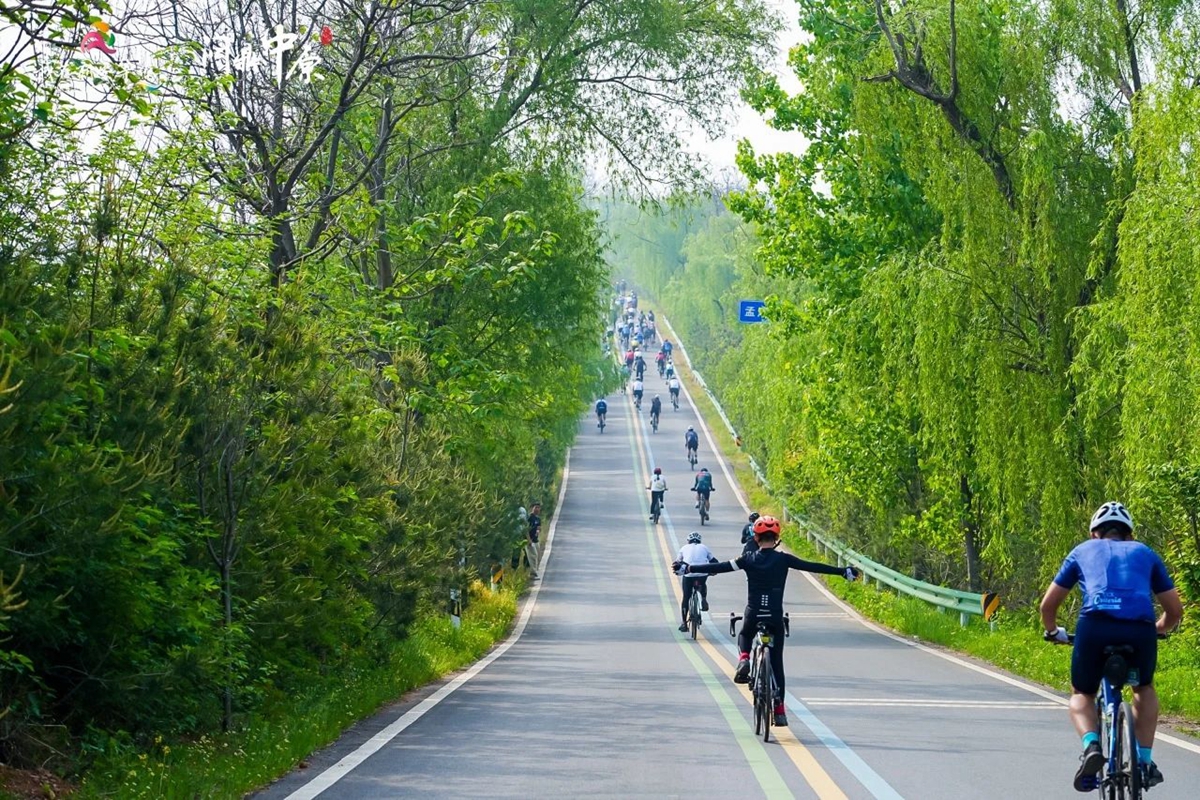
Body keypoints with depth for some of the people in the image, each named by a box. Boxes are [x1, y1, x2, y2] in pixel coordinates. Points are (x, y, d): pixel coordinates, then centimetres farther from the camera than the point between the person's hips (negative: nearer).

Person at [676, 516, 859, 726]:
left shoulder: (748, 560, -2)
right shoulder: (783, 559, -3)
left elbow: (718, 567, -2)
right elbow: (813, 567, -4)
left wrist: (687, 569, 6)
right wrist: (844, 572, 1)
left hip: (752, 616, 0)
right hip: (775, 618, 0)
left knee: (744, 636, 34)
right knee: (776, 663, 10)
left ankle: (744, 658, 1)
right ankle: (779, 709, 5)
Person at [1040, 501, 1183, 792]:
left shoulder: (1083, 551, 28)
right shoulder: (1144, 553, 30)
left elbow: (1048, 604, 27)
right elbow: (1175, 610, 30)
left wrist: (1053, 632, 47)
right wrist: (1159, 629, 50)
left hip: (1094, 625, -1)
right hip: (1140, 629, 1)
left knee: (1081, 694, 24)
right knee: (1144, 688, 32)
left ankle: (1091, 745, -5)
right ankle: (1145, 761, 19)